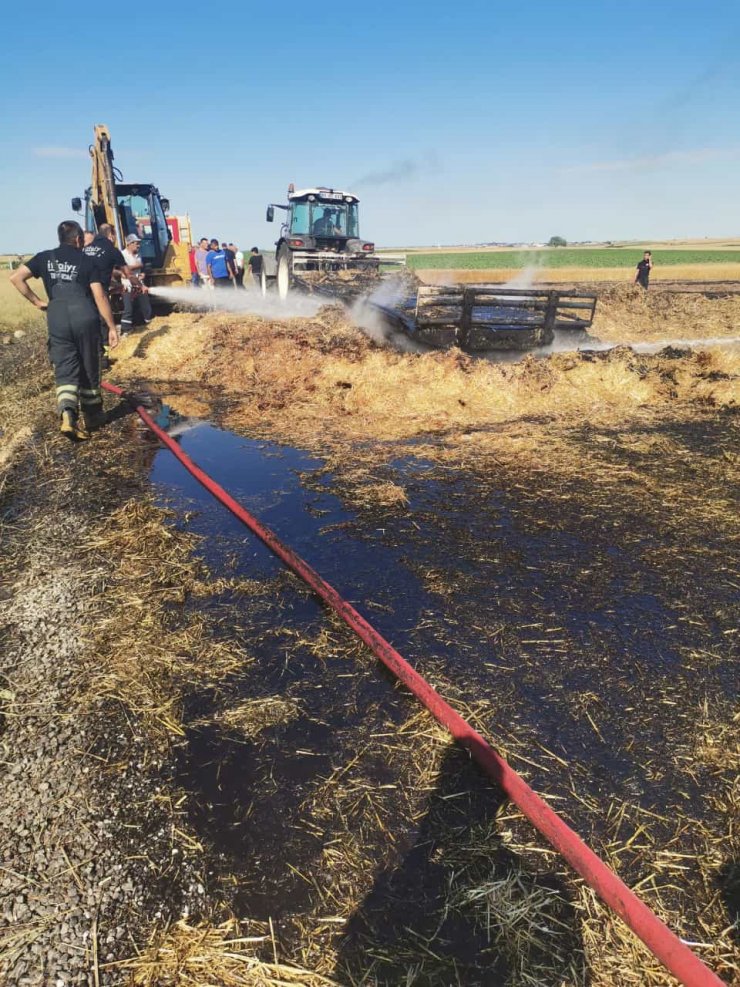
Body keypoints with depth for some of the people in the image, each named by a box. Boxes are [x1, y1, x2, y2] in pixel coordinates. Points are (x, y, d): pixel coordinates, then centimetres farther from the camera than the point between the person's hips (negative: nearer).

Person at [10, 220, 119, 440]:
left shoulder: (44, 258, 13)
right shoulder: (86, 260, 6)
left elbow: (16, 278, 4)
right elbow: (100, 297, -2)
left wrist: (37, 302, 13)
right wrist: (112, 327, 1)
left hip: (57, 318, 2)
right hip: (85, 316, -2)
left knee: (65, 372, 4)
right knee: (89, 370, 11)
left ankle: (67, 415, -19)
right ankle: (92, 417, 22)